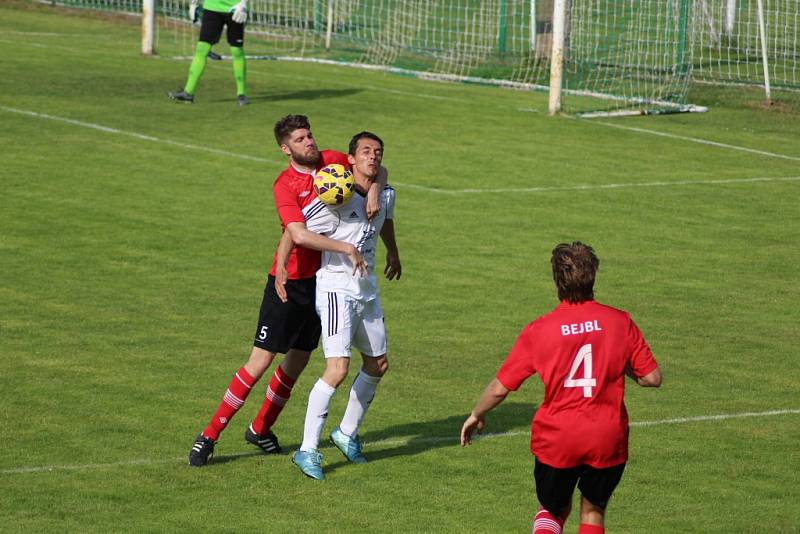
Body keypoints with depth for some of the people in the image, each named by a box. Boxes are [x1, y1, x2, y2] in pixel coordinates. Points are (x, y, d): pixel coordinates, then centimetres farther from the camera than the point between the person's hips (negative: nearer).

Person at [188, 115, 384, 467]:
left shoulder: (332, 161, 0)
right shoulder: (285, 185, -18)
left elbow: (376, 169, 15)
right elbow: (300, 235, -31)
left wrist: (373, 189, -7)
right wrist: (347, 249, -29)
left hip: (322, 279, 6)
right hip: (289, 282, -6)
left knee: (298, 360, 13)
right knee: (260, 361, -7)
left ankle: (261, 428, 30)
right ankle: (209, 435, 0)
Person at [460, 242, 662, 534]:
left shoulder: (538, 330, -8)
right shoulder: (620, 321, -7)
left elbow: (499, 387, -4)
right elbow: (652, 378, -3)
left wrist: (476, 415, 15)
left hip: (556, 438, 0)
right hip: (608, 439, 0)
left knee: (553, 510, 20)